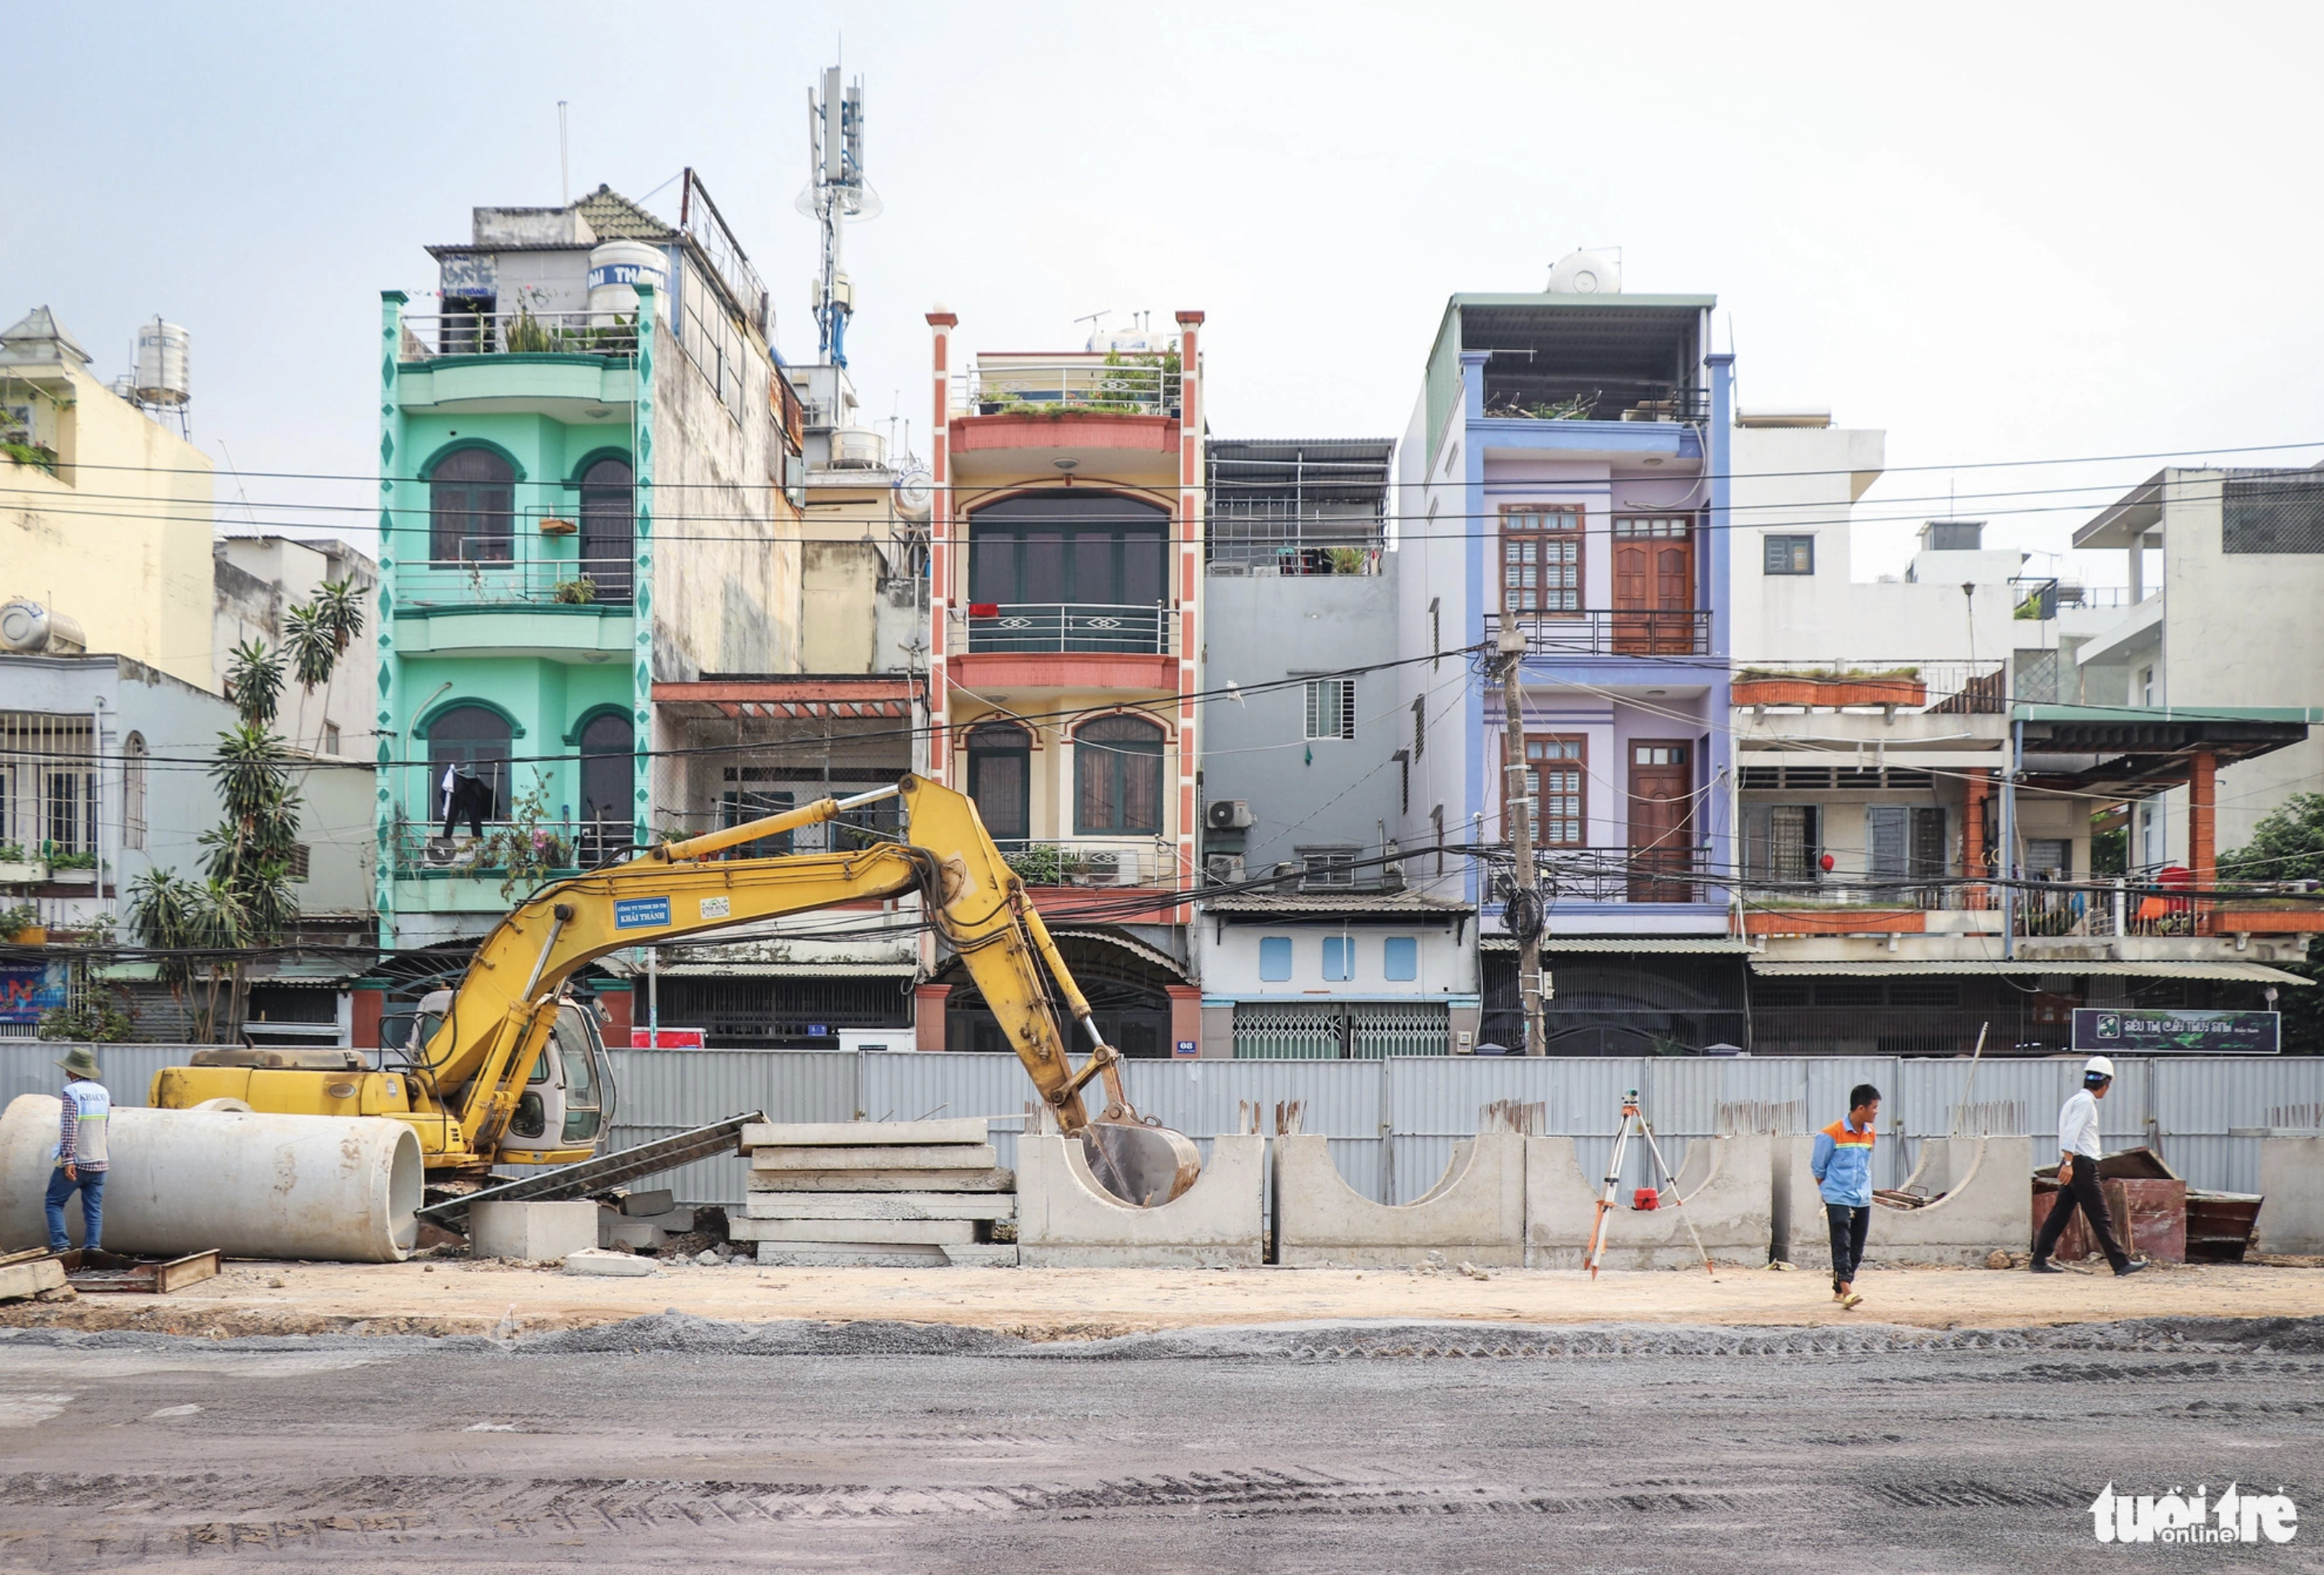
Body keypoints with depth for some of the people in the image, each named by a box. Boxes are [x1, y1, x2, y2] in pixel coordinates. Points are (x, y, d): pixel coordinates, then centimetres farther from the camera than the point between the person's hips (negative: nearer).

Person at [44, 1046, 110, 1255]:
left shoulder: (72, 1092, -11)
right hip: (98, 1161, 6)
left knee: (54, 1202, 7)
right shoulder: (103, 1092, 9)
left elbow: (69, 1129, -18)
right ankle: (93, 1247, 1)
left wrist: (68, 1159, -19)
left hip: (76, 1161, -6)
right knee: (94, 1207, 8)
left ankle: (60, 1246, -1)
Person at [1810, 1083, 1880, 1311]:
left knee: (1857, 1250, 8)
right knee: (1842, 1246, -13)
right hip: (1838, 1200, -6)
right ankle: (1847, 1292, -20)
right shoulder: (1832, 1134, -11)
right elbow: (1818, 1167, -1)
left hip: (1863, 1201, 6)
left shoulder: (1870, 1134, 7)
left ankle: (1839, 1289, 20)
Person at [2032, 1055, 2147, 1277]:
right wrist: (2068, 1163, -26)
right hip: (2082, 1165, -10)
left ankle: (2040, 1260, 3)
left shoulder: (2077, 1100, 21)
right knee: (2101, 1218, -5)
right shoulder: (2085, 1101, -9)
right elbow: (2071, 1133, -20)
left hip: (2073, 1166, 10)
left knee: (2060, 1214, 6)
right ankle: (2121, 1264, -1)